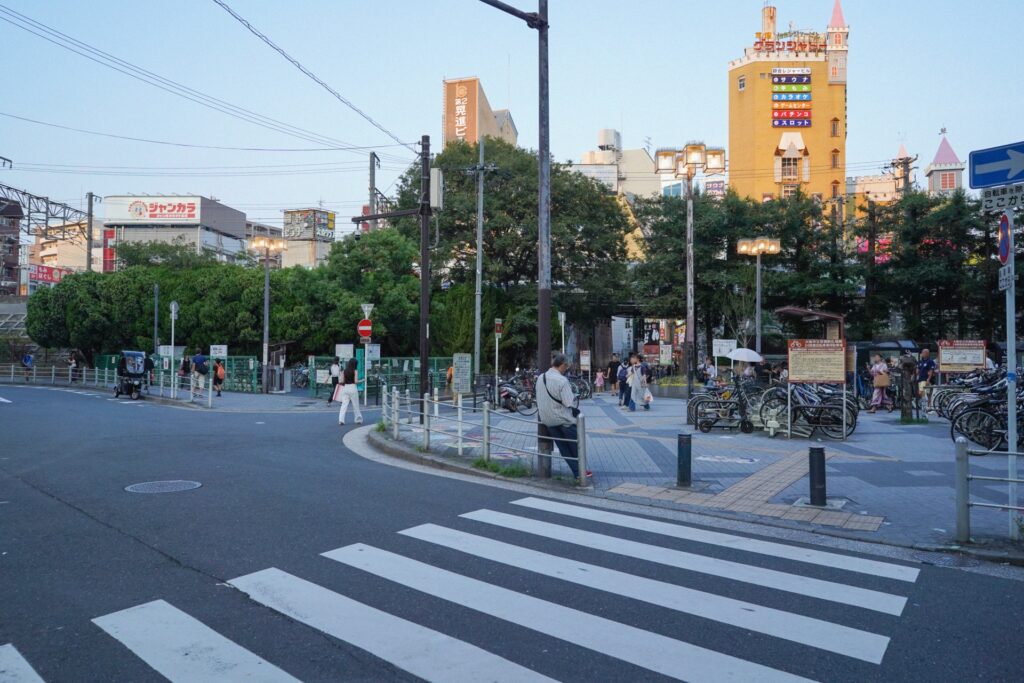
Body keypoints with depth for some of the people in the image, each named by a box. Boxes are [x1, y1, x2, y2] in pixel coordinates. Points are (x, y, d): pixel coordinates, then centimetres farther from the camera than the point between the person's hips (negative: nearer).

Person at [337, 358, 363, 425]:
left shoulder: (344, 371, 5)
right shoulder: (355, 371, -5)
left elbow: (342, 381, 2)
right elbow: (356, 381, -11)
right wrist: (361, 380, 6)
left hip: (345, 388, 3)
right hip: (353, 388, -3)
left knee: (344, 404, 3)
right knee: (355, 405, 9)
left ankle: (341, 420, -8)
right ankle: (358, 420, 20)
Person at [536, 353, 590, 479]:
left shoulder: (540, 378, 0)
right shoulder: (562, 380, -22)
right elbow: (569, 403, -23)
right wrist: (576, 412, -5)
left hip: (547, 420, 6)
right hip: (564, 419, -6)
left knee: (563, 447, 14)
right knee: (576, 446, 13)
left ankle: (577, 472, 18)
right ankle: (580, 472, 22)